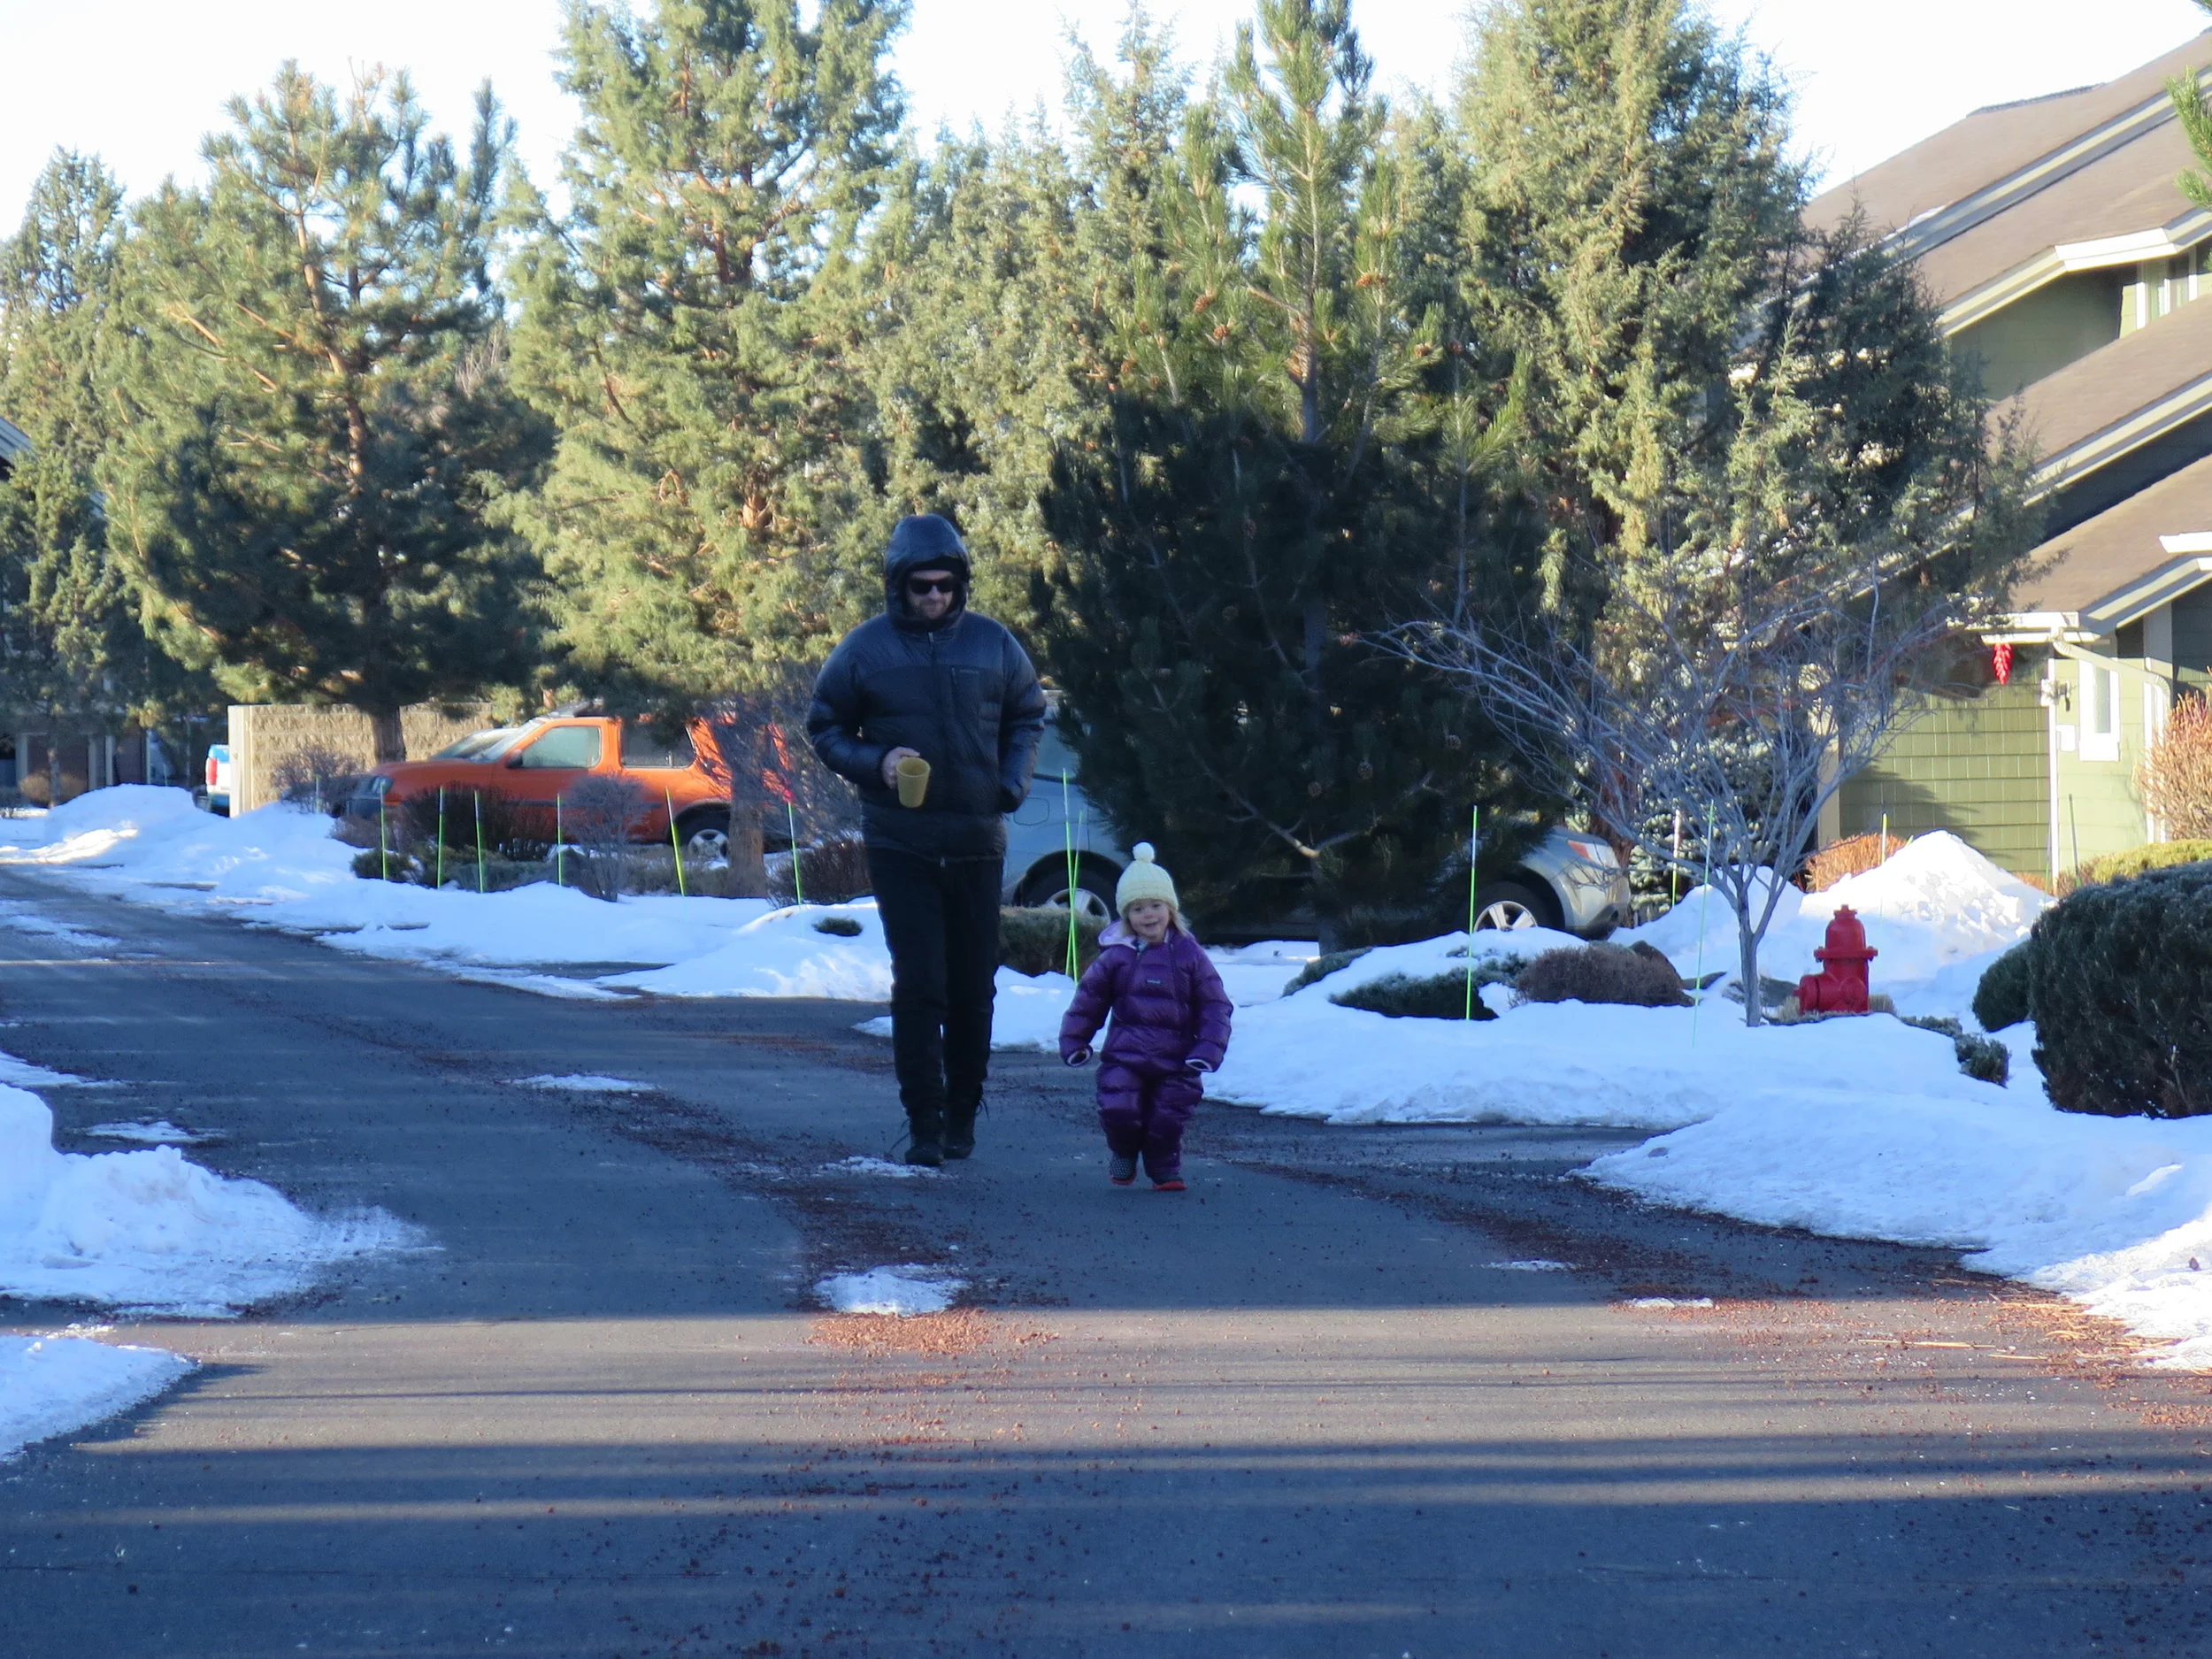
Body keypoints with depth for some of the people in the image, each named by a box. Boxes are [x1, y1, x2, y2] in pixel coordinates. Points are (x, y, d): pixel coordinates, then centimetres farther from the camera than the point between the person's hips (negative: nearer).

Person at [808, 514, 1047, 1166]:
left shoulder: (993, 644, 4)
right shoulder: (865, 648, -1)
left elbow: (1028, 717, 16)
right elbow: (825, 728, 5)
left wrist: (1014, 782, 0)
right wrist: (874, 762, -13)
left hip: (977, 842, 2)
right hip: (900, 843, -2)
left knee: (974, 984, 8)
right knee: (918, 984, -8)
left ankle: (962, 1112, 21)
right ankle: (923, 1121, -5)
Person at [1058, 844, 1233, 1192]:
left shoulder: (1189, 955, 1)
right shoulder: (1115, 957, 3)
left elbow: (1215, 1005, 3)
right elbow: (1088, 1000, 11)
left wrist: (1208, 1049, -6)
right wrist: (1074, 1042, 8)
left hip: (1176, 1061, 0)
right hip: (1124, 1057, 0)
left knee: (1169, 1119, -5)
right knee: (1118, 1111, -13)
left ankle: (1165, 1170, 21)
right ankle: (1123, 1153, 19)